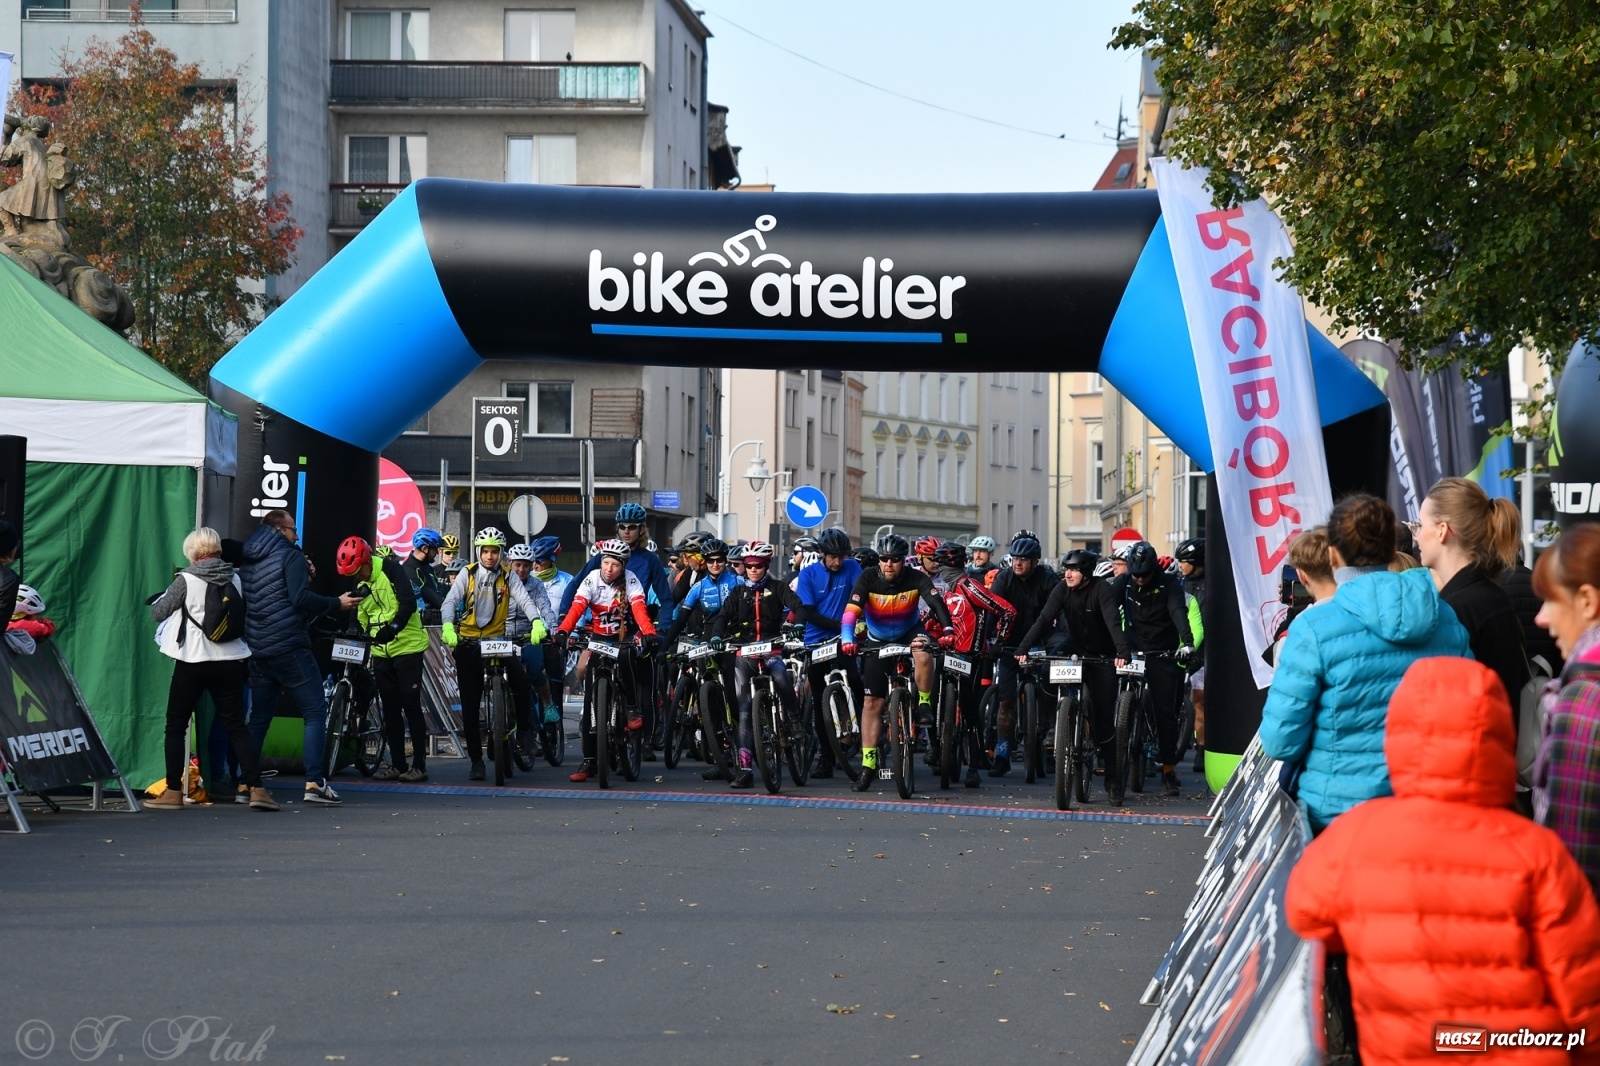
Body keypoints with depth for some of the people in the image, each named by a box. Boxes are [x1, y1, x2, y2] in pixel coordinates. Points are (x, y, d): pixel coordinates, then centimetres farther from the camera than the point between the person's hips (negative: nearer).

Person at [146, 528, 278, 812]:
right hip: (229, 661, 4)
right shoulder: (234, 579, 3)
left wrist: (165, 596, 16)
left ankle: (173, 791, 5)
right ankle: (256, 787, -6)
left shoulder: (186, 580, -9)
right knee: (236, 726, 5)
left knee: (176, 725, 8)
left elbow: (157, 613, -2)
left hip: (193, 661, -4)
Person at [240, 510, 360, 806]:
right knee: (315, 712, -5)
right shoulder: (290, 556, -6)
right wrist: (337, 604, -7)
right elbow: (300, 598, -18)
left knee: (259, 717, 13)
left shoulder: (248, 563, 16)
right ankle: (314, 782, -15)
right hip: (289, 647, -7)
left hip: (257, 649, 7)